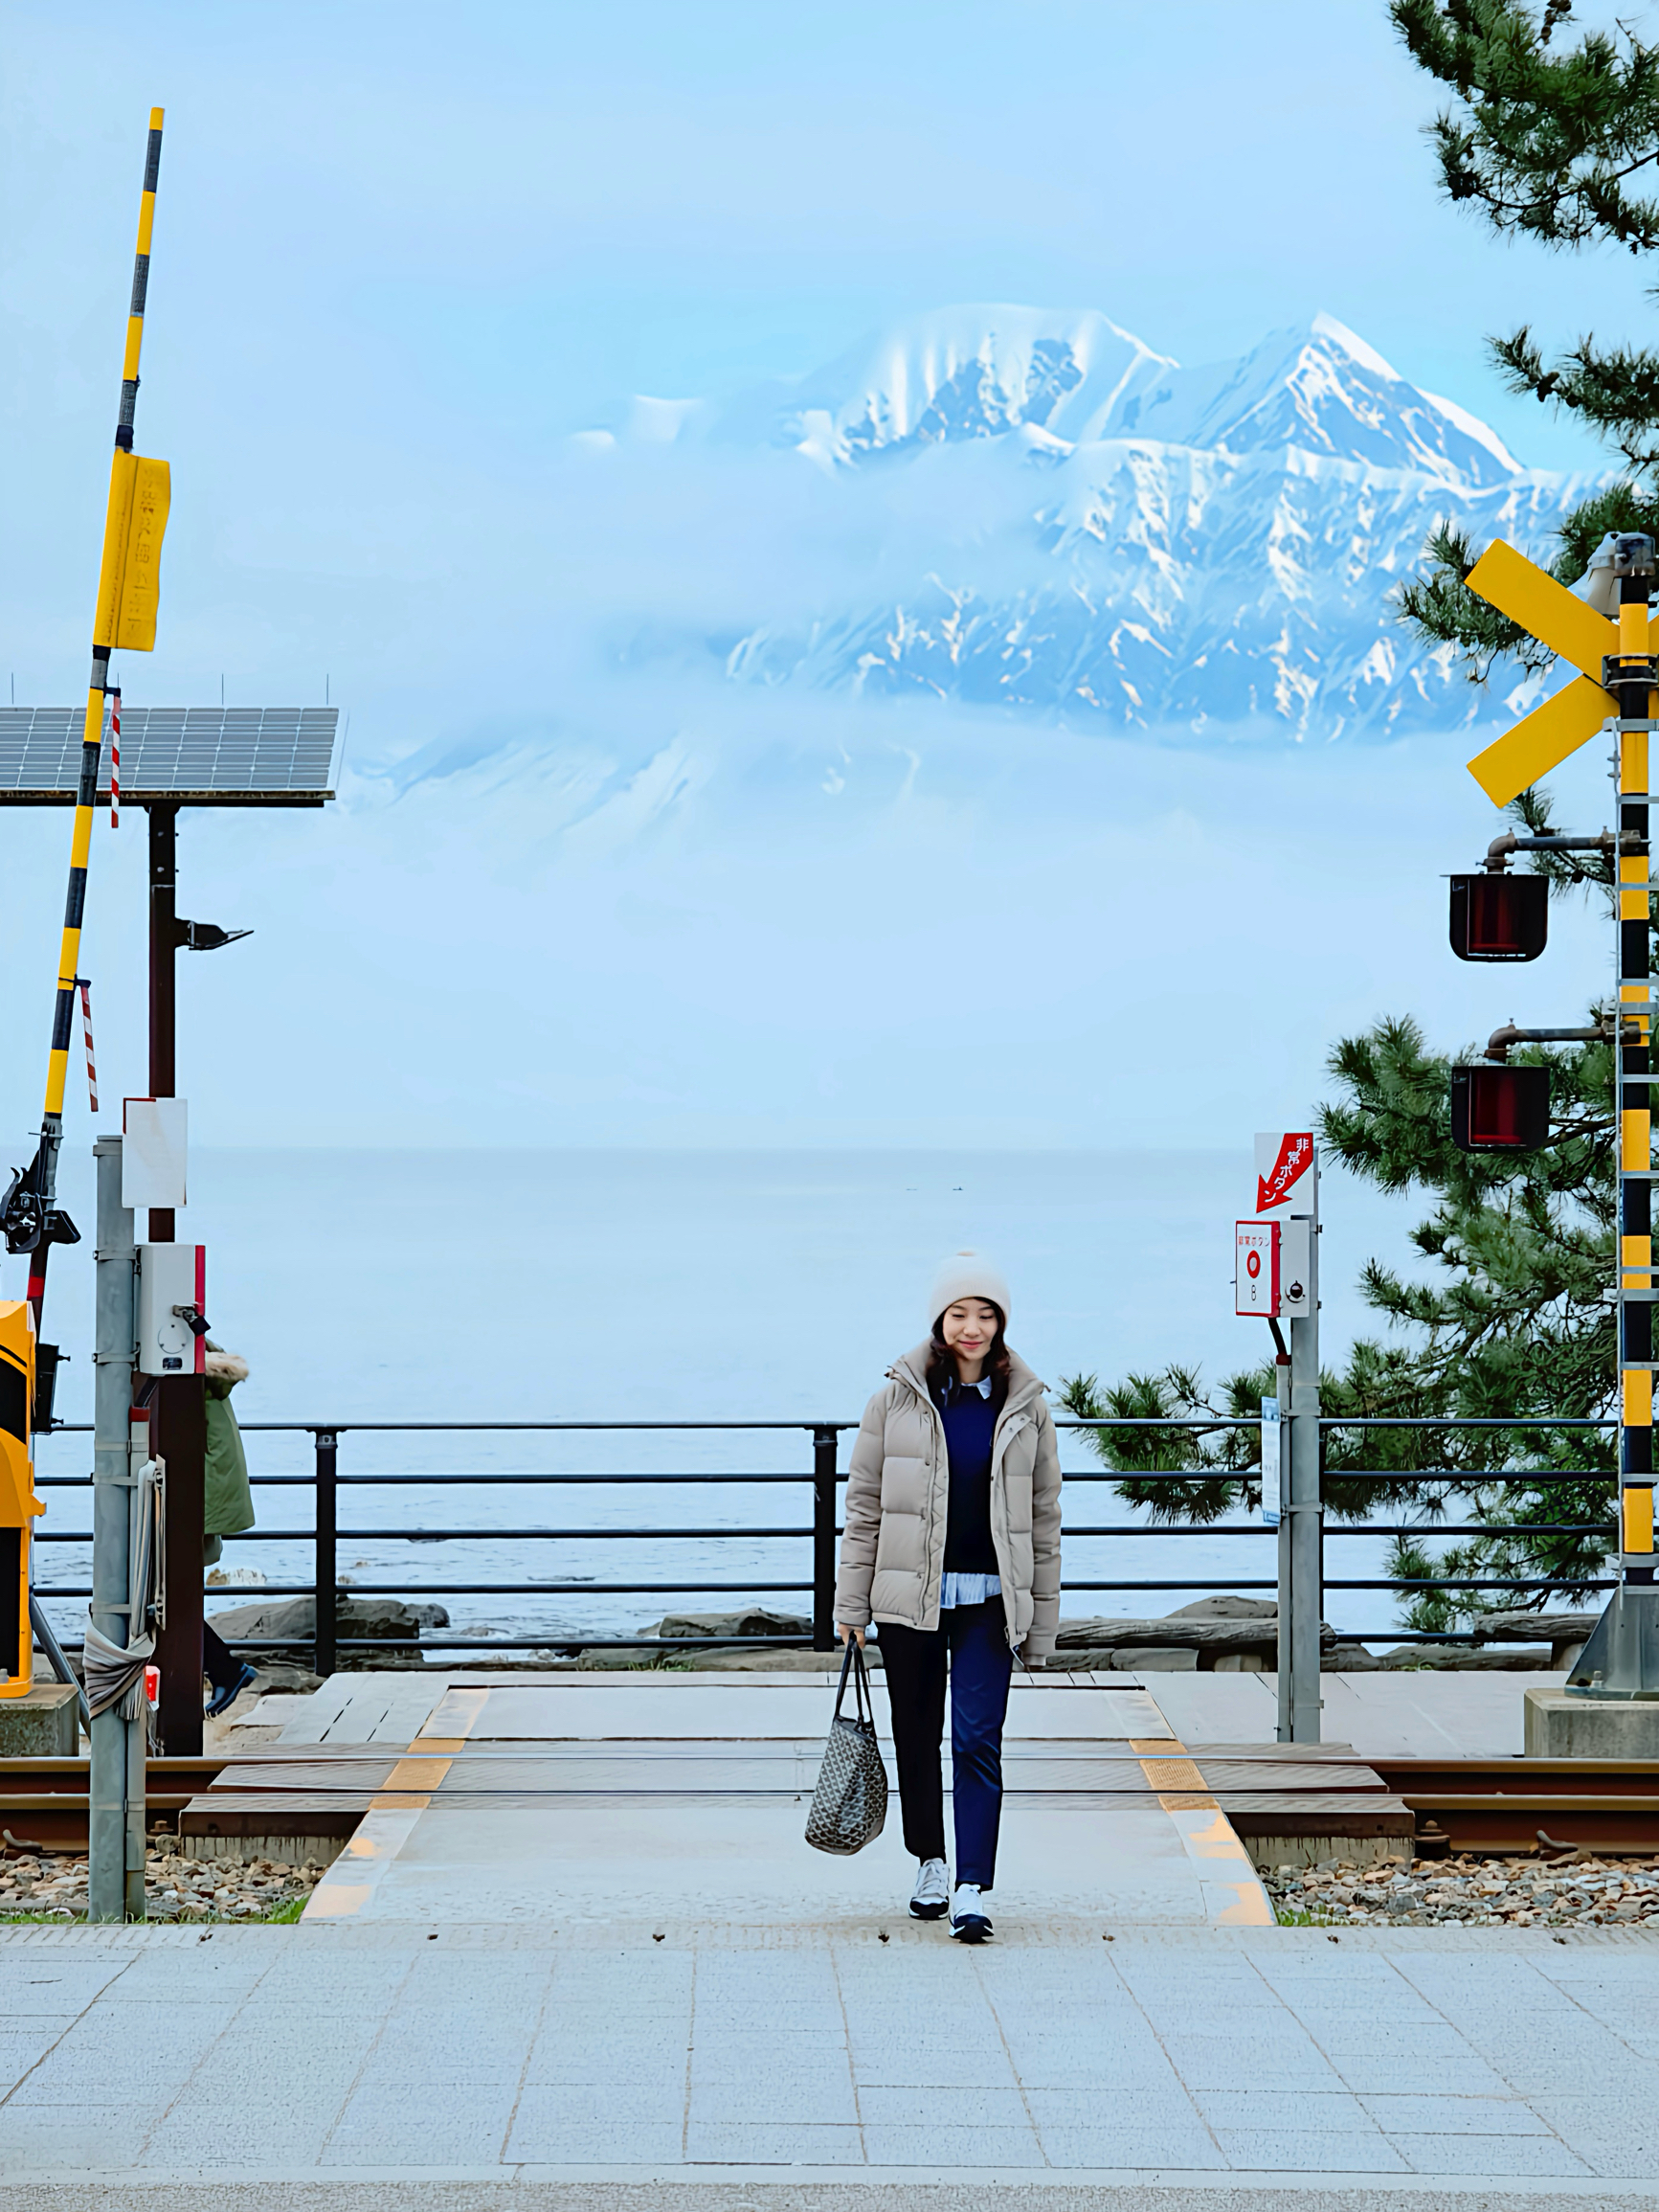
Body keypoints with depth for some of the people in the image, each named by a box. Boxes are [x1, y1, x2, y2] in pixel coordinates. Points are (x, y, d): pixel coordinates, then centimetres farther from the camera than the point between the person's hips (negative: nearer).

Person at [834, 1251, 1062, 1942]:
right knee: (917, 1737, 10)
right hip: (909, 1597, 1)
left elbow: (1043, 1518, 9)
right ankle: (931, 1864, 28)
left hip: (989, 1600, -1)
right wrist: (850, 1605, 2)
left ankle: (973, 1890, -12)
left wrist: (1041, 1622, 7)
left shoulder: (1025, 1408, 5)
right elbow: (865, 1503, 5)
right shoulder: (899, 1398, 3)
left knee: (977, 1740, -10)